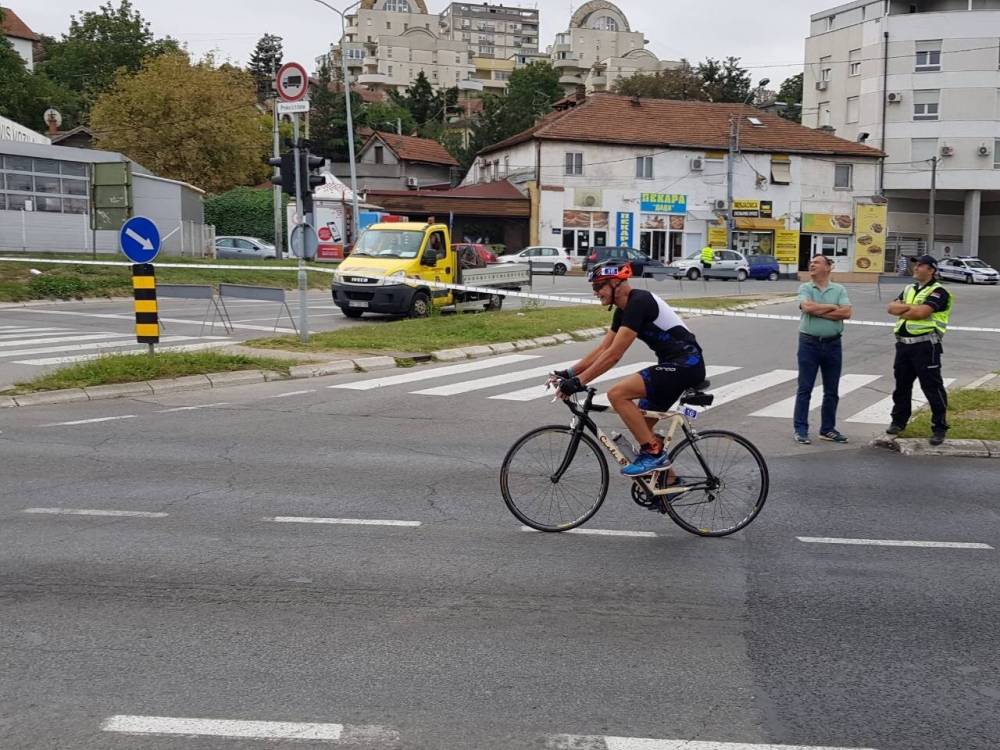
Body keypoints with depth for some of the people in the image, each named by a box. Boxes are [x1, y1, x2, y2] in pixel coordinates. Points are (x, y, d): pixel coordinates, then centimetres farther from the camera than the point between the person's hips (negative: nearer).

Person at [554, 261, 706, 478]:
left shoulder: (639, 302, -17)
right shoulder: (624, 309, 12)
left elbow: (613, 355, -22)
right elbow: (602, 349, 15)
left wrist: (579, 382, -21)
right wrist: (569, 373, 8)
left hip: (685, 364, -10)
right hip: (674, 365, 10)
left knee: (617, 394, -20)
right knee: (641, 427, 11)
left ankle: (653, 453, -11)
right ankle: (669, 481, 22)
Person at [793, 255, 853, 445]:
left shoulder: (839, 290, 5)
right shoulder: (805, 288, 1)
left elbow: (847, 313, -10)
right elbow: (807, 307, -18)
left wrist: (818, 311, -12)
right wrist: (833, 307, -9)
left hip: (833, 344, 2)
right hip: (809, 343, -2)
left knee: (832, 391, 9)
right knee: (804, 389, 0)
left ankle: (828, 429, 20)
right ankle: (800, 429, 6)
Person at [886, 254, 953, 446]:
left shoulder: (938, 292, -6)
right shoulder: (908, 289, 18)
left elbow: (921, 312, -21)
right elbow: (892, 307, 4)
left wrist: (902, 311, -5)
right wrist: (911, 307, -12)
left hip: (925, 345, -7)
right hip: (903, 344, 7)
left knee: (932, 387, -4)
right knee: (901, 384, 15)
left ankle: (939, 428, 3)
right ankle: (899, 421, 28)